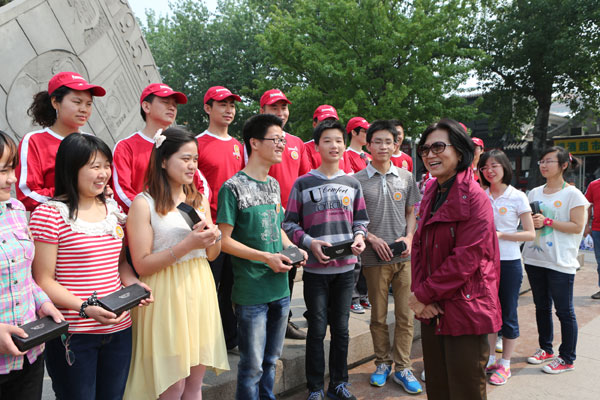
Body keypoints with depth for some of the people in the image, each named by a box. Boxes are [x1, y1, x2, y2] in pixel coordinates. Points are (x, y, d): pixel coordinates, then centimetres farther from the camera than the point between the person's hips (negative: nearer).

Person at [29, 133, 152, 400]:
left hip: (119, 330, 6)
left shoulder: (112, 209, 9)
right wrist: (85, 308, -21)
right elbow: (43, 281, -10)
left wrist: (135, 284, -1)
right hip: (72, 335, -6)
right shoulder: (49, 214, -10)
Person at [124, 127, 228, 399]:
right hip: (167, 297, -5)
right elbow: (142, 264, -11)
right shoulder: (144, 203, -7)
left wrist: (214, 237, -6)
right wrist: (187, 245, -19)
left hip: (200, 292, 6)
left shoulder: (199, 199, 12)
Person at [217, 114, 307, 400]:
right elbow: (224, 240, -13)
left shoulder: (273, 185, 11)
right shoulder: (233, 187, -12)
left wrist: (292, 248, 3)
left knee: (271, 359, 19)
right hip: (251, 292, -7)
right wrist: (266, 257, -18)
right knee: (252, 365, 4)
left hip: (280, 288, 7)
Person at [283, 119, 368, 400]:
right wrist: (310, 243, -17)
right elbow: (289, 224, -3)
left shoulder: (352, 184, 8)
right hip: (315, 268, -3)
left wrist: (359, 237, -6)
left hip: (345, 266, 3)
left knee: (341, 327, 13)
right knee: (317, 329, 5)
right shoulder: (303, 184, -2)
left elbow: (361, 220, 14)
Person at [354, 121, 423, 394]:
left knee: (405, 315, 4)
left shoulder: (405, 177, 8)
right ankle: (382, 363, 26)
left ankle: (402, 367, 17)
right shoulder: (358, 180, 0)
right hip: (374, 257, -2)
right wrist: (372, 238, -11)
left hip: (404, 257, 2)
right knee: (378, 316, 9)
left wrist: (409, 237, -3)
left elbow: (411, 213, 14)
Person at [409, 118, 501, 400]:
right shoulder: (431, 194, 11)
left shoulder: (474, 198, -14)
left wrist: (423, 295, -13)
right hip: (432, 312, 7)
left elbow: (466, 258, -20)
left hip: (465, 312, -7)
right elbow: (419, 247, 9)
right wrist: (420, 294, -5)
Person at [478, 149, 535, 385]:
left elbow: (530, 234, -7)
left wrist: (501, 234, -18)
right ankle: (490, 359, 27)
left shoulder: (517, 197, -6)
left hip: (509, 262, -3)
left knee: (508, 314, 6)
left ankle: (505, 365, 19)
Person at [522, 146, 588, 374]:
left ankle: (567, 359, 14)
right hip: (534, 259, 6)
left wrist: (548, 221, -19)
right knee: (542, 306, 16)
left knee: (564, 311, 2)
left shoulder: (572, 194, -6)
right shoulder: (534, 193, 10)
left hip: (560, 262, -5)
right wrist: (532, 222, -6)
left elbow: (577, 227, -12)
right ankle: (545, 349, 31)